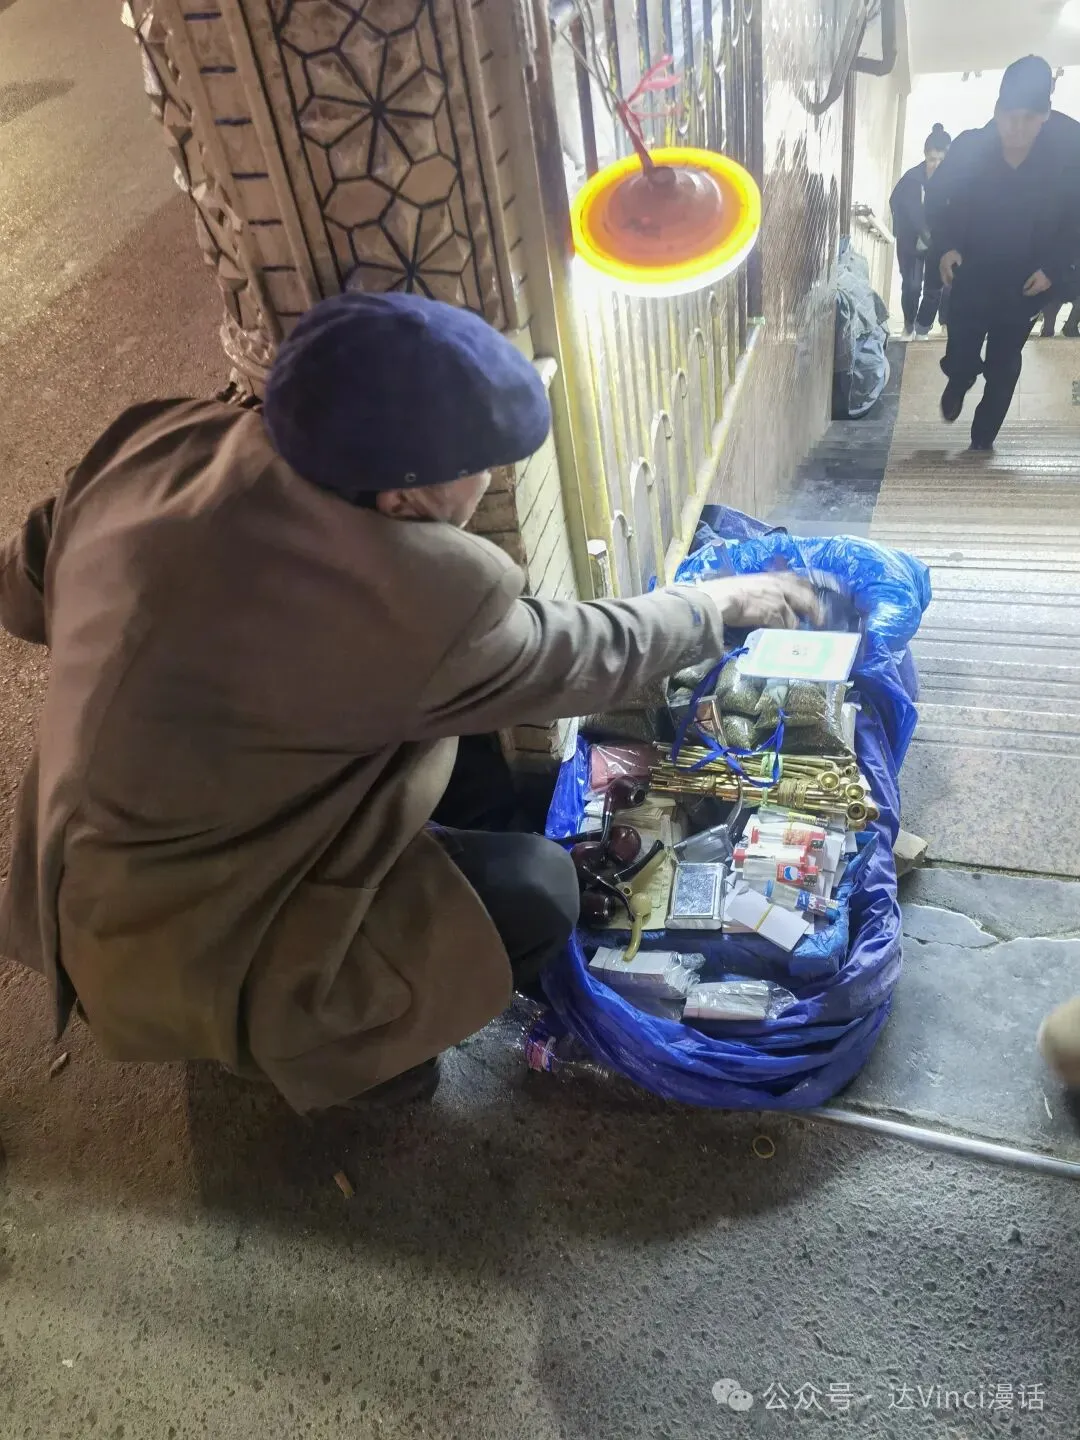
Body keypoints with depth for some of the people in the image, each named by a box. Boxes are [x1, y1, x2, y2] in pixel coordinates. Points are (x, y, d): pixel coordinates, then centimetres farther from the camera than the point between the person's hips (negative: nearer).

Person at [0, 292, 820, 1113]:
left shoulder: (158, 444, -11)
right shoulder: (412, 604, -31)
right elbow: (585, 658, -13)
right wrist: (720, 606, 5)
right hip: (184, 960, -7)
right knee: (537, 892, -6)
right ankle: (303, 1045, 14)